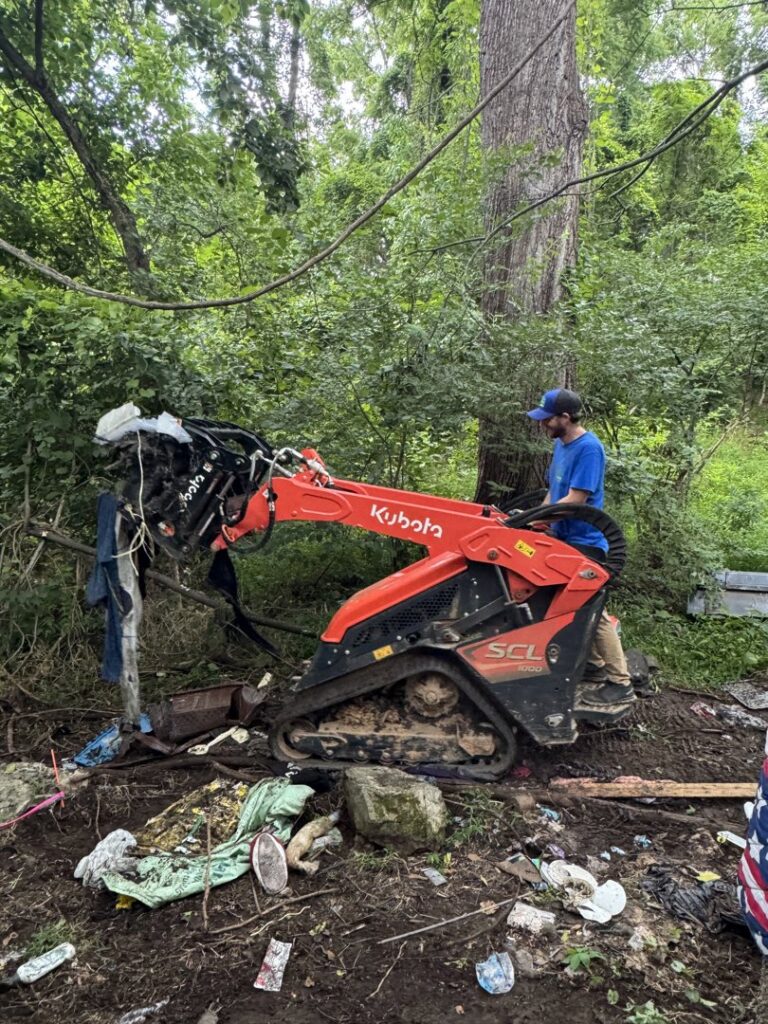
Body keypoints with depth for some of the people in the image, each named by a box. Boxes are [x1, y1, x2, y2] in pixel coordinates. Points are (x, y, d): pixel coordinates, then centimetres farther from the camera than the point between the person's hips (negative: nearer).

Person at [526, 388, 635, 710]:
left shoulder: (588, 448, -18)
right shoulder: (561, 444, 9)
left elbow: (575, 499, -22)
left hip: (584, 543, -9)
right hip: (565, 539, 9)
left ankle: (619, 683, 4)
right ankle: (594, 667, 29)